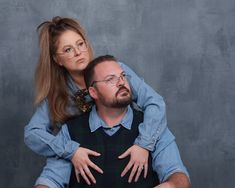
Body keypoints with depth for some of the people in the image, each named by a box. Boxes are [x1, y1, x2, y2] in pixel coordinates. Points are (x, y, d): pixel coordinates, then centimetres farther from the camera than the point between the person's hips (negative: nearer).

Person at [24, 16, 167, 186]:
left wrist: (144, 144, -29)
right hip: (84, 170, 1)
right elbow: (31, 133, -8)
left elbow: (155, 103, -13)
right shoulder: (55, 92, -1)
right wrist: (70, 151, -24)